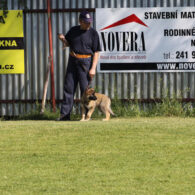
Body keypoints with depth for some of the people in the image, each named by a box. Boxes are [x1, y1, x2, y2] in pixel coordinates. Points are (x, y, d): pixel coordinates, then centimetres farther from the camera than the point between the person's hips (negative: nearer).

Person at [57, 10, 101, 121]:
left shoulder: (93, 33, -6)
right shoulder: (73, 30, 7)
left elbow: (96, 52, -7)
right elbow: (67, 44, 20)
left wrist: (93, 68, -15)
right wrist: (63, 39, -4)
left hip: (86, 62, -5)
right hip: (73, 61, 5)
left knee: (85, 89, -4)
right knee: (69, 87, 5)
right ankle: (65, 114, 9)